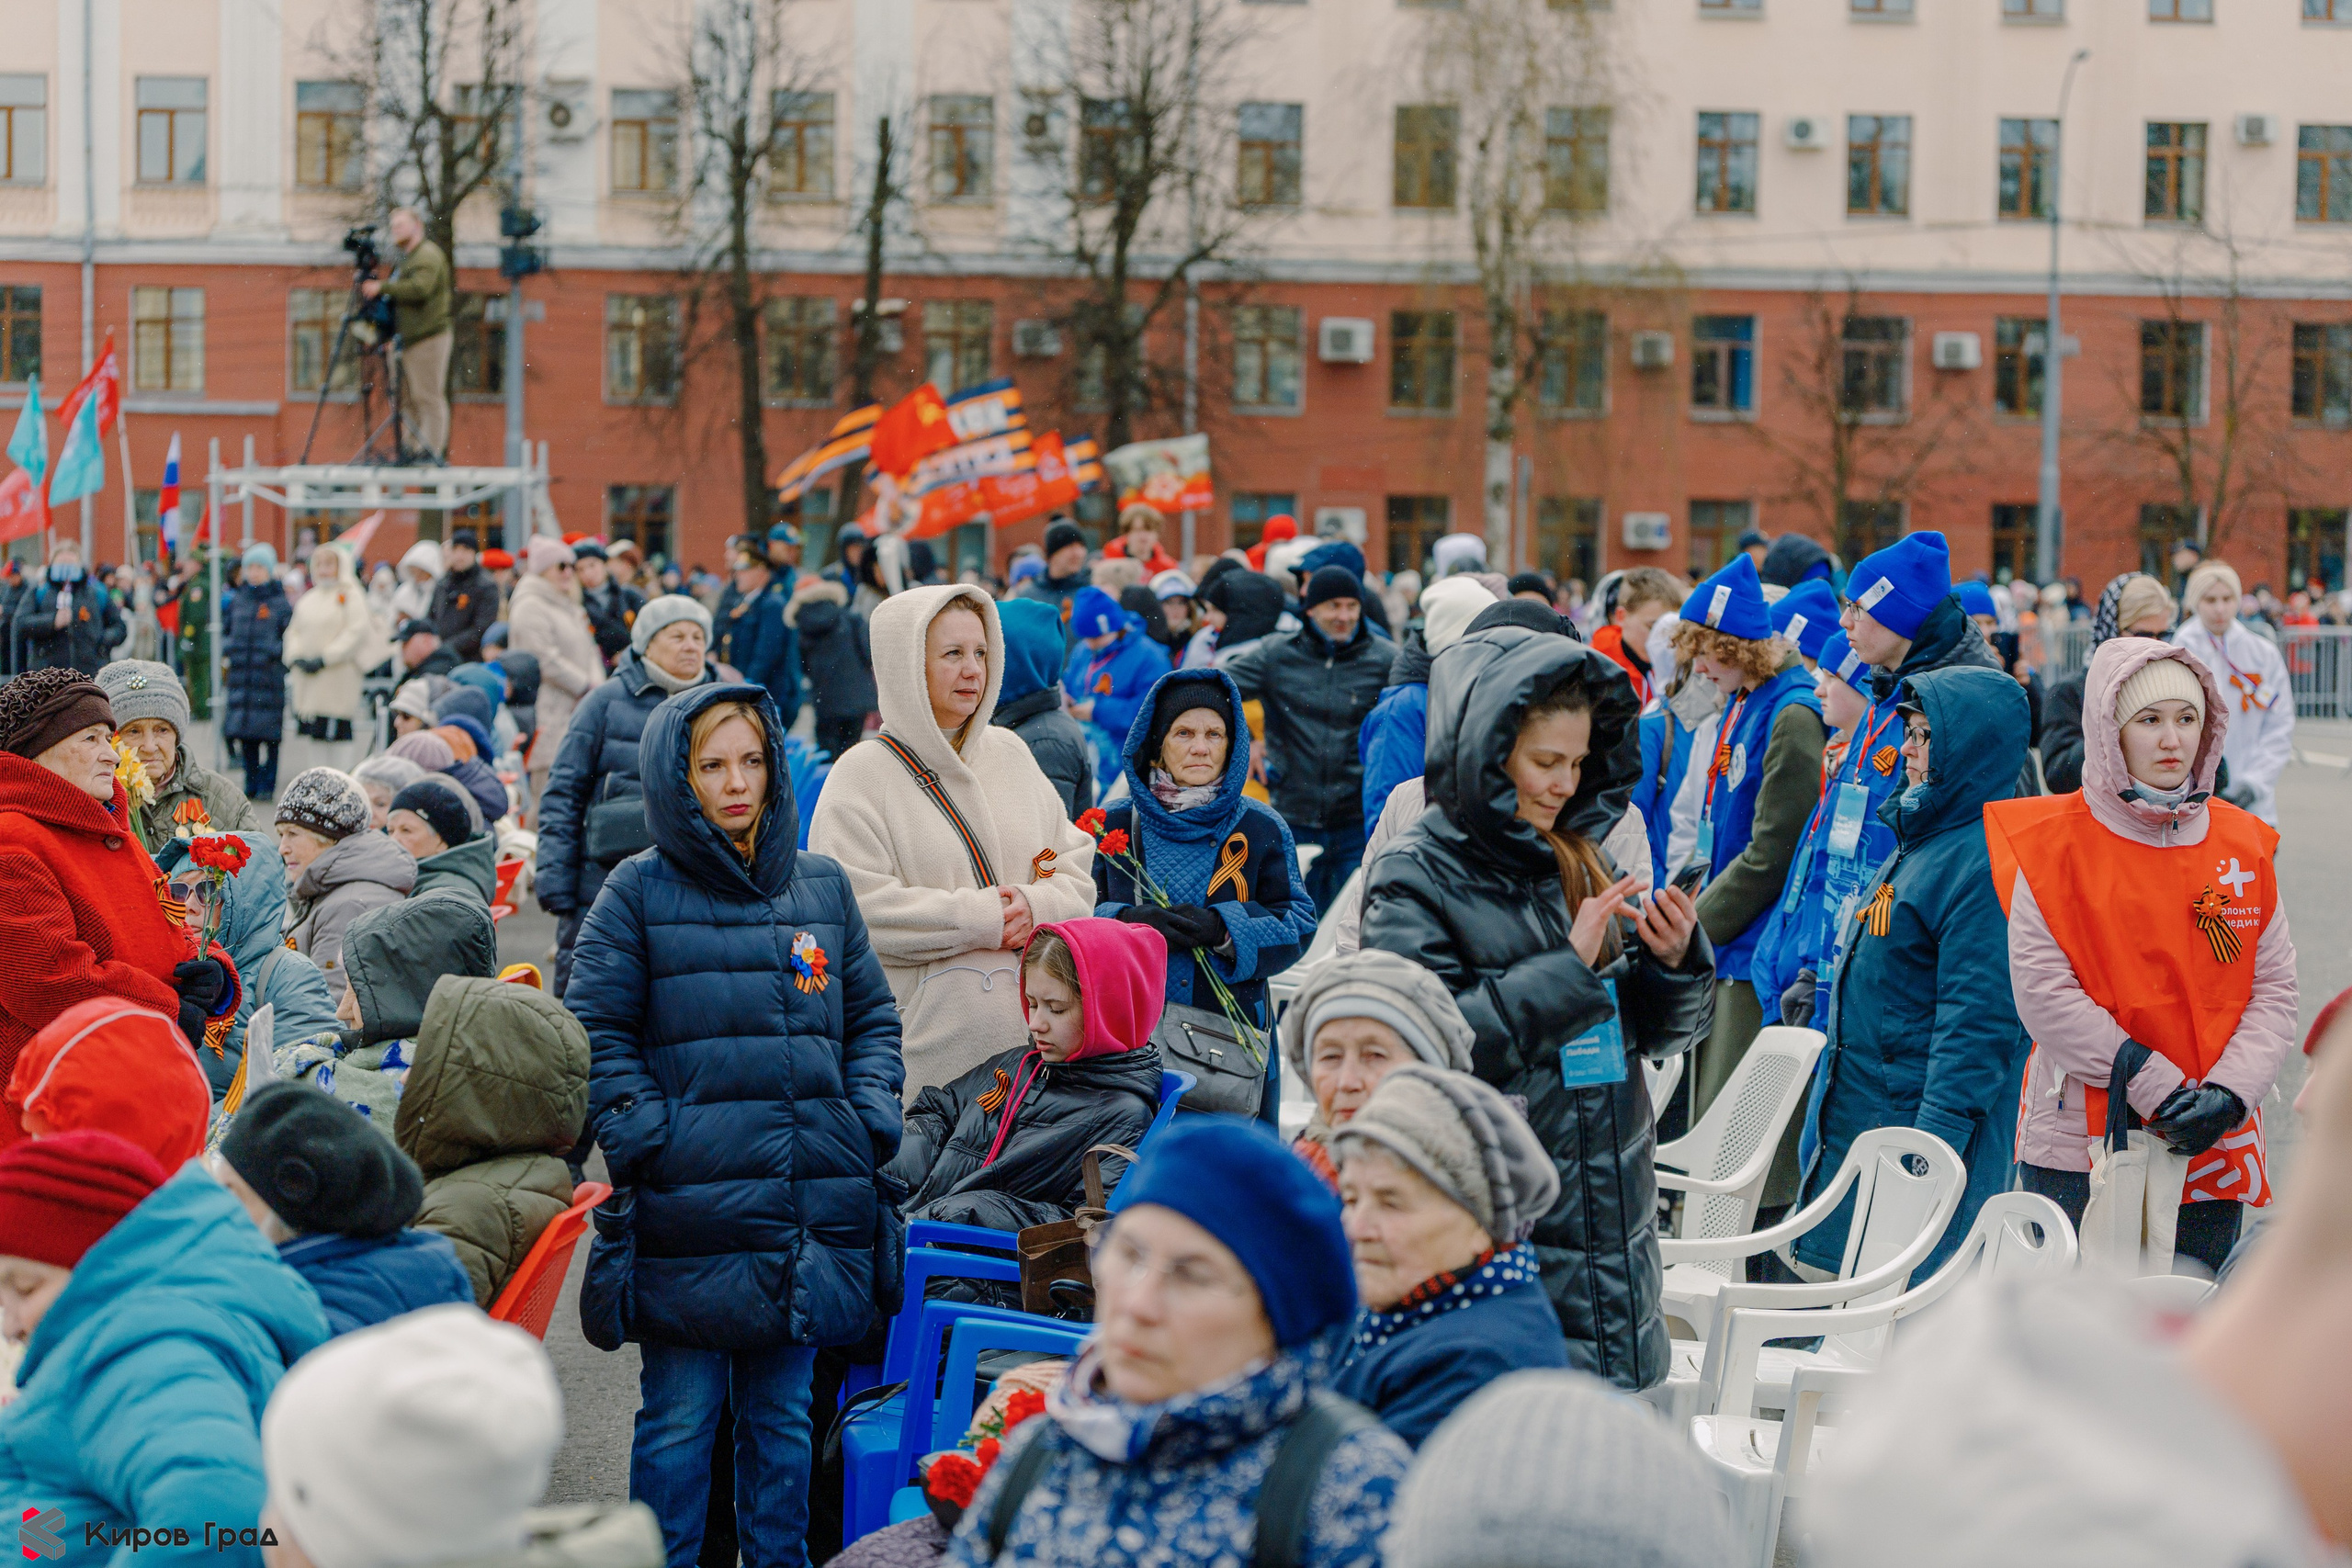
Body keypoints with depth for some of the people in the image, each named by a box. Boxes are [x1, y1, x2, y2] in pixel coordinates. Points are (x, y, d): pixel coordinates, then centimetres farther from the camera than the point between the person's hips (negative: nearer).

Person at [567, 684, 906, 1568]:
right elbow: (595, 1032, -1)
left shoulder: (822, 887, 12)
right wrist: (648, 1138, -11)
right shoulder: (638, 893, 0)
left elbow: (872, 1019, 17)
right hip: (687, 1213, -3)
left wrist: (870, 1120, 3)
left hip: (810, 1216, 4)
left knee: (783, 1412, 11)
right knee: (680, 1413, 1)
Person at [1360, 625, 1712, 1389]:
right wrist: (1568, 966, -17)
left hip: (1612, 1221, 6)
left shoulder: (1578, 861, 11)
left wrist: (1676, 961, -5)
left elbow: (1656, 1035, 16)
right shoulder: (1413, 878, -7)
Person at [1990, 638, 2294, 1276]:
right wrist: (2156, 1086, -15)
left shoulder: (2244, 845, 7)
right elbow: (2042, 989, -11)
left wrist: (2228, 1093, -10)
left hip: (2214, 1151, 3)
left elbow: (2274, 990, 6)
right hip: (2079, 1135, -3)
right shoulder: (2055, 841, -5)